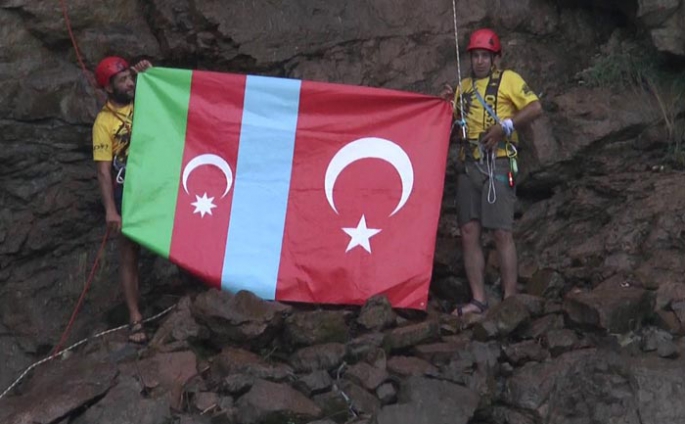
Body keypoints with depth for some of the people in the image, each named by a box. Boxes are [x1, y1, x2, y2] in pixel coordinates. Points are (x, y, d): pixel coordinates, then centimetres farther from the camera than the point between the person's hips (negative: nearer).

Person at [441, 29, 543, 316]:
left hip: (497, 163, -6)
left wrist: (506, 126, -16)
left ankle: (510, 300, -8)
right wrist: (446, 104, 5)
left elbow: (535, 108, -7)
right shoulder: (464, 86, 20)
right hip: (468, 165, 6)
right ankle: (478, 300, 3)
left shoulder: (508, 80, 3)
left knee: (502, 233, -10)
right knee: (469, 233, 1)